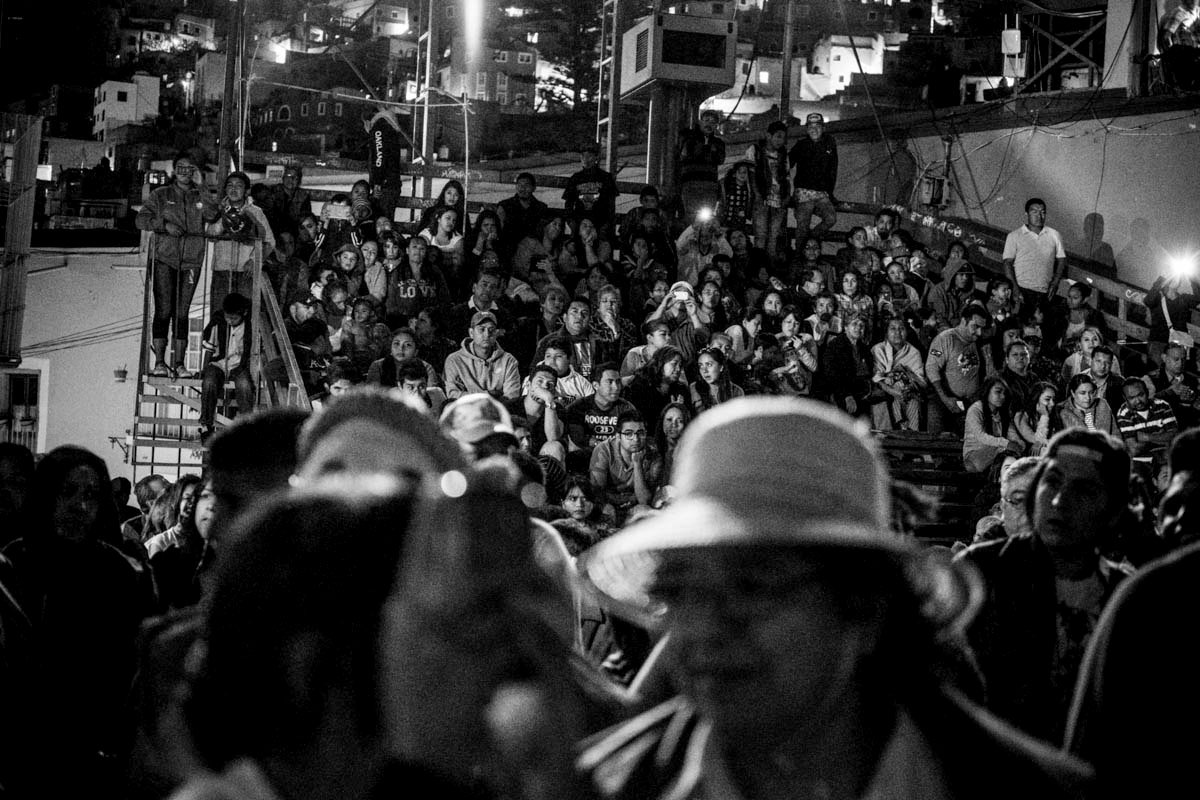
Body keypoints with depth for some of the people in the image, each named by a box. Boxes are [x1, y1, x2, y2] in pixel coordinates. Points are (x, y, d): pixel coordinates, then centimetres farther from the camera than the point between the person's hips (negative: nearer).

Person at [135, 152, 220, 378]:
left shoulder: (200, 197, 11)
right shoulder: (161, 195, 8)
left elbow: (213, 214, -6)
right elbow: (141, 219, 2)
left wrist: (198, 189, -13)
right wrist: (164, 224, -13)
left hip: (191, 261, 2)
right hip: (164, 259, -2)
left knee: (182, 312, 1)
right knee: (163, 310, -9)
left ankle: (178, 363, 4)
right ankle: (159, 362, -8)